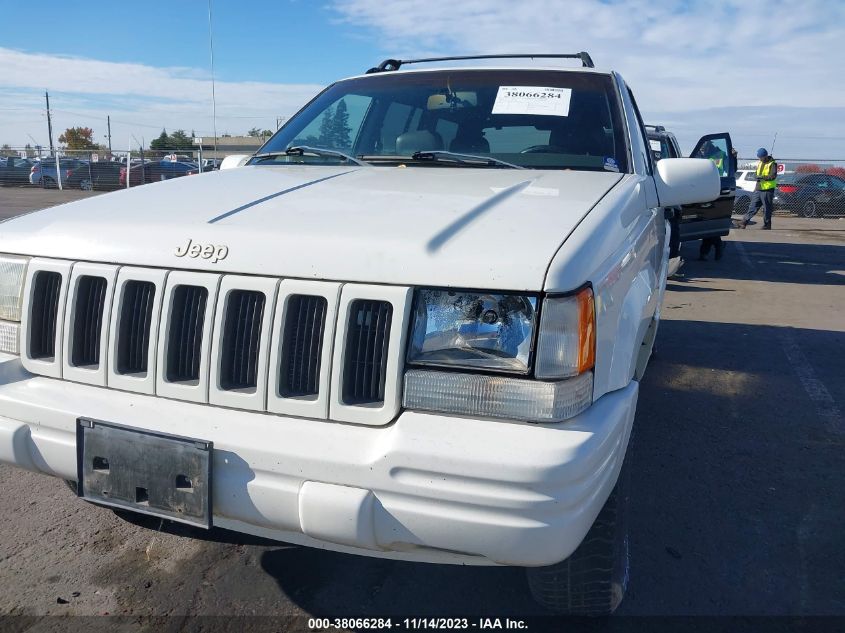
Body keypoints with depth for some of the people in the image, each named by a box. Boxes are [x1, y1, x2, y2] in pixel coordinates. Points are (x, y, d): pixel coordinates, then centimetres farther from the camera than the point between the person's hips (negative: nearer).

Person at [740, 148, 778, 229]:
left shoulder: (772, 164, -9)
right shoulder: (759, 162, 15)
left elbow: (773, 176, -21)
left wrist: (763, 177, -29)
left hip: (767, 190, -7)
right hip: (758, 189, 7)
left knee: (767, 209, -1)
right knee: (753, 207, 7)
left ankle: (767, 225, 6)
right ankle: (744, 222, 6)